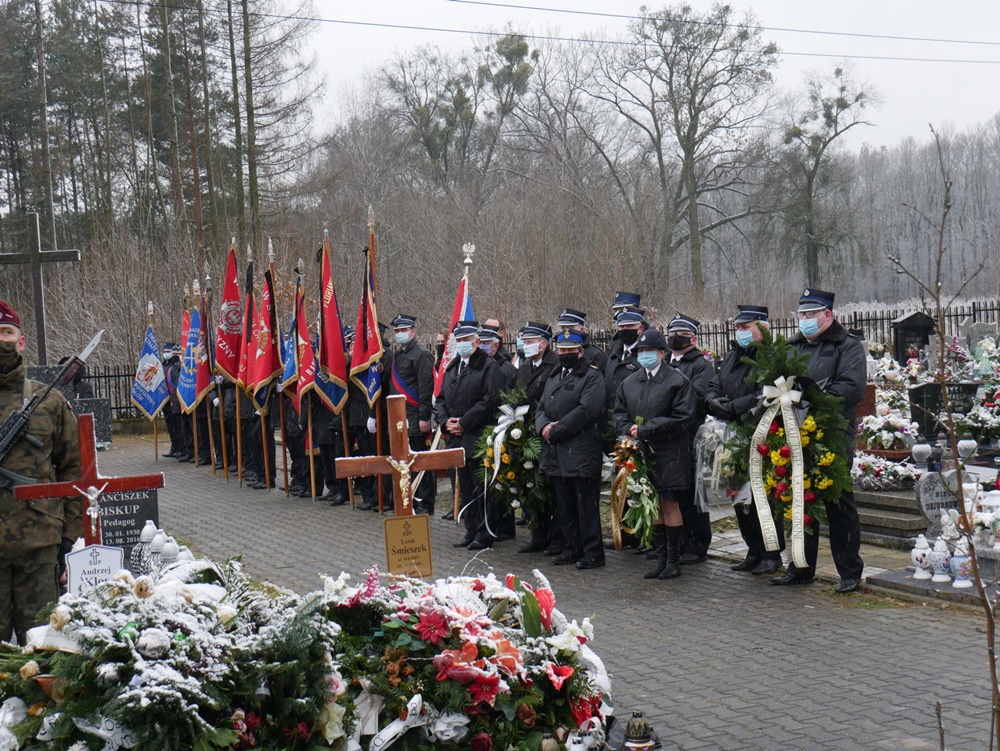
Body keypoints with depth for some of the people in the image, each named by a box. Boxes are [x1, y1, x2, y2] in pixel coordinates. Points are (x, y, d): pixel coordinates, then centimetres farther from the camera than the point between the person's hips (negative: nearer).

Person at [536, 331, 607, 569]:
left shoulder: (592, 377, -5)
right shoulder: (553, 377, 20)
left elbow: (587, 410, -17)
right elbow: (541, 408, 17)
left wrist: (556, 431, -16)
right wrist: (544, 426, -6)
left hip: (582, 453, -8)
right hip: (556, 453, 8)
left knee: (586, 504, -4)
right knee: (564, 505, 13)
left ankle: (593, 552, 2)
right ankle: (573, 548, 23)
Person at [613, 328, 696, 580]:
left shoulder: (678, 381, -4)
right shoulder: (629, 383, 13)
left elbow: (682, 417, -12)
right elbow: (619, 412, 17)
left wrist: (645, 429, -16)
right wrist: (628, 430, -7)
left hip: (670, 453, -5)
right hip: (641, 453, 5)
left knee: (670, 503, -4)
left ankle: (674, 560, 6)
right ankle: (660, 557, 17)